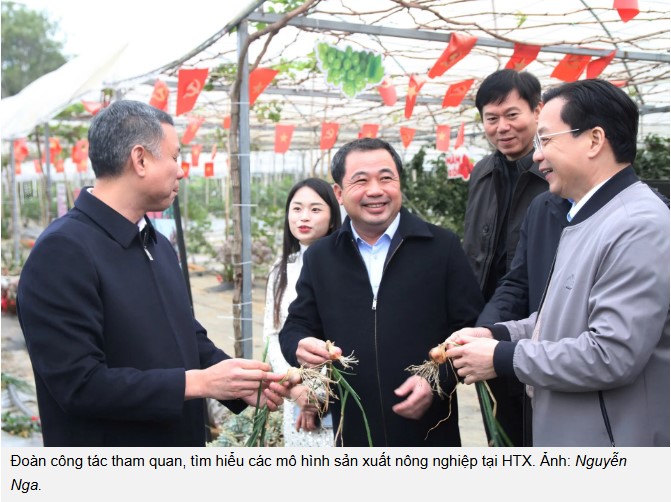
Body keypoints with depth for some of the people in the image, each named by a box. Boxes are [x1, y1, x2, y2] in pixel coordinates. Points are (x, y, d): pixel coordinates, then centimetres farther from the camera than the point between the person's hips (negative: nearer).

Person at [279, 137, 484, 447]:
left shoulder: (442, 246, 0)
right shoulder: (319, 257, 7)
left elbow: (470, 327, -1)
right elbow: (296, 328, 9)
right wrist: (301, 348, -14)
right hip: (352, 433, 2)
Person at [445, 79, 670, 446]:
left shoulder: (639, 226, -22)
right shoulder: (587, 216, 9)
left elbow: (612, 354, -27)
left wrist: (502, 358, -19)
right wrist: (498, 335, 0)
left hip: (610, 442, -8)